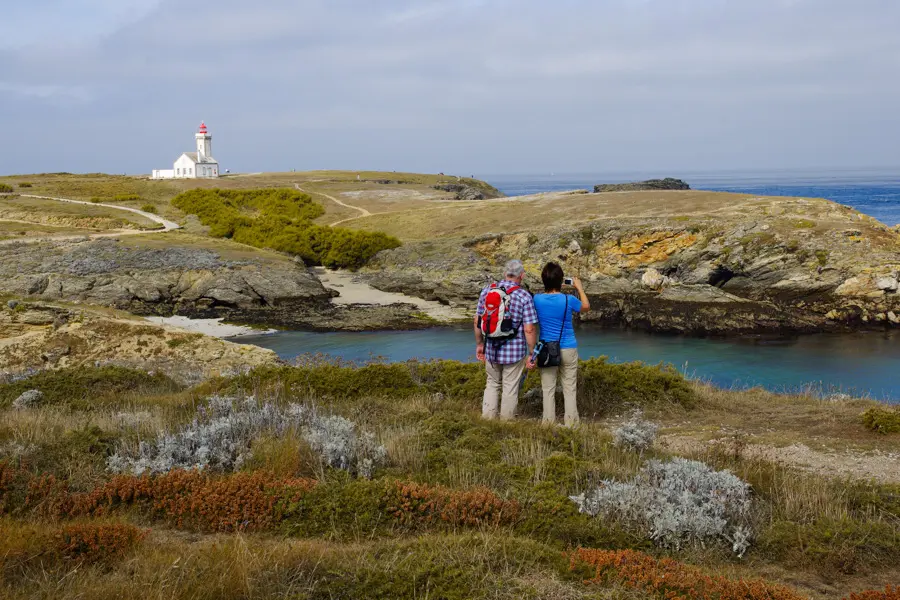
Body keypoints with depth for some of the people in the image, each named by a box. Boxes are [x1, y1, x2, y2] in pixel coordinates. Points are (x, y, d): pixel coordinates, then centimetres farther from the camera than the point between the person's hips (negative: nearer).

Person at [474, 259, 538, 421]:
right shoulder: (525, 297, -13)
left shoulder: (487, 291, 0)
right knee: (510, 389, 10)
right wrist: (532, 353, -5)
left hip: (491, 349, 4)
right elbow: (529, 329, -15)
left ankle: (487, 419, 15)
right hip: (515, 351, -3)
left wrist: (479, 344, 15)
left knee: (492, 384, 20)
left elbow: (478, 321, 4)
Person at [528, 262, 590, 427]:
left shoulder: (537, 300, -9)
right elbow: (586, 307, 9)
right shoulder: (568, 300, -12)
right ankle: (571, 424, 12)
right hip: (568, 349, -1)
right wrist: (579, 288, 18)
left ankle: (549, 423, 11)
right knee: (570, 389, 8)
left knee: (548, 389, 8)